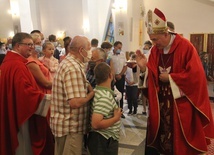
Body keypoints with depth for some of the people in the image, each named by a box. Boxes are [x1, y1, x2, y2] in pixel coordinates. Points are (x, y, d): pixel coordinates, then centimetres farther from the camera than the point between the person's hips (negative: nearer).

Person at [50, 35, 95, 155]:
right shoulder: (73, 68, -24)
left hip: (63, 123, 10)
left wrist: (87, 87, 1)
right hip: (71, 126, -10)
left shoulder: (67, 62, 9)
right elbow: (75, 102, -31)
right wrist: (92, 93, -15)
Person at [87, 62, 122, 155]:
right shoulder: (105, 97, -26)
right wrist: (116, 118, -21)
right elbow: (96, 124, -31)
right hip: (104, 141, -9)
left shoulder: (97, 90, 3)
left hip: (102, 139, 9)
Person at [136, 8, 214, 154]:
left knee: (180, 140, 7)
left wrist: (170, 77, -14)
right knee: (159, 134, 11)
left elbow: (195, 75, -17)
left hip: (180, 101, -4)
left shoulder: (185, 47, -14)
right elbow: (153, 75, 5)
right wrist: (144, 67, -15)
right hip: (160, 100, 5)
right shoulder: (155, 50, 2)